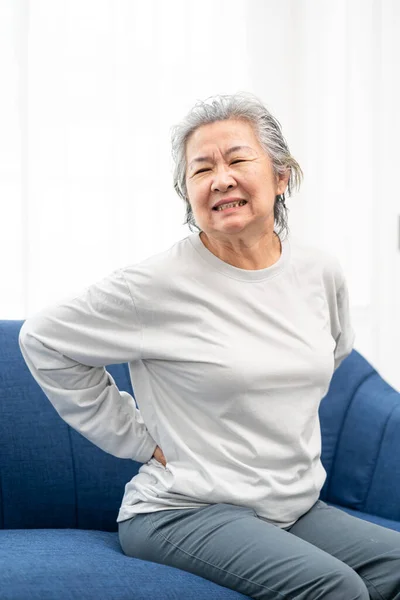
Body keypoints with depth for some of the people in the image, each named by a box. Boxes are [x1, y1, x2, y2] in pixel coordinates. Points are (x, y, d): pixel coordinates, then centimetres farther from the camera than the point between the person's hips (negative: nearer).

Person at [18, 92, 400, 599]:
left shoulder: (321, 271, 5)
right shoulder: (160, 283, -13)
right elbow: (42, 340, -5)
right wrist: (136, 438, -5)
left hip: (297, 509, 6)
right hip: (185, 511, -6)